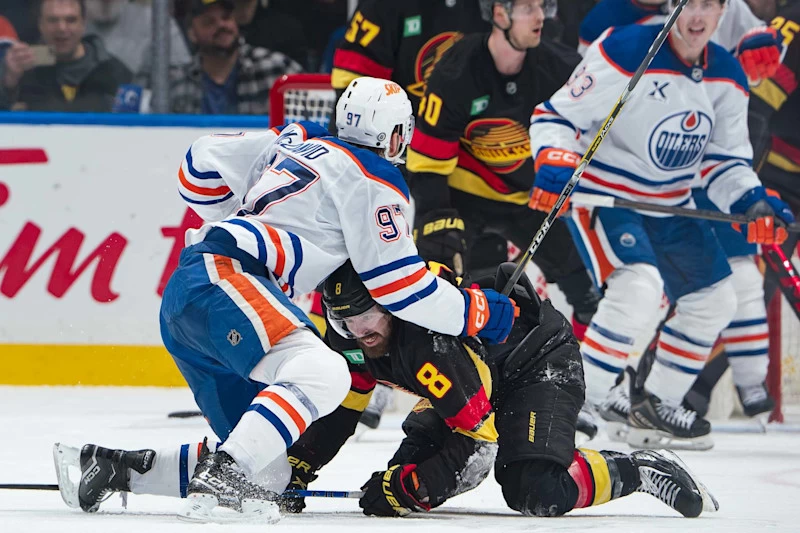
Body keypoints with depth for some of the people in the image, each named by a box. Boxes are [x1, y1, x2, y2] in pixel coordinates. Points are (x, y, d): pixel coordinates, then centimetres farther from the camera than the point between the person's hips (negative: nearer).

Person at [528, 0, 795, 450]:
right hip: (602, 193, -8)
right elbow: (556, 115, -17)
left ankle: (655, 406, 28)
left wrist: (752, 204, -12)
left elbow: (724, 160, 6)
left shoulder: (727, 76, 0)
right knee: (639, 287, -29)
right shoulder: (625, 52, -21)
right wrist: (554, 164, -34)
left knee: (715, 301, 13)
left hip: (670, 204, 8)